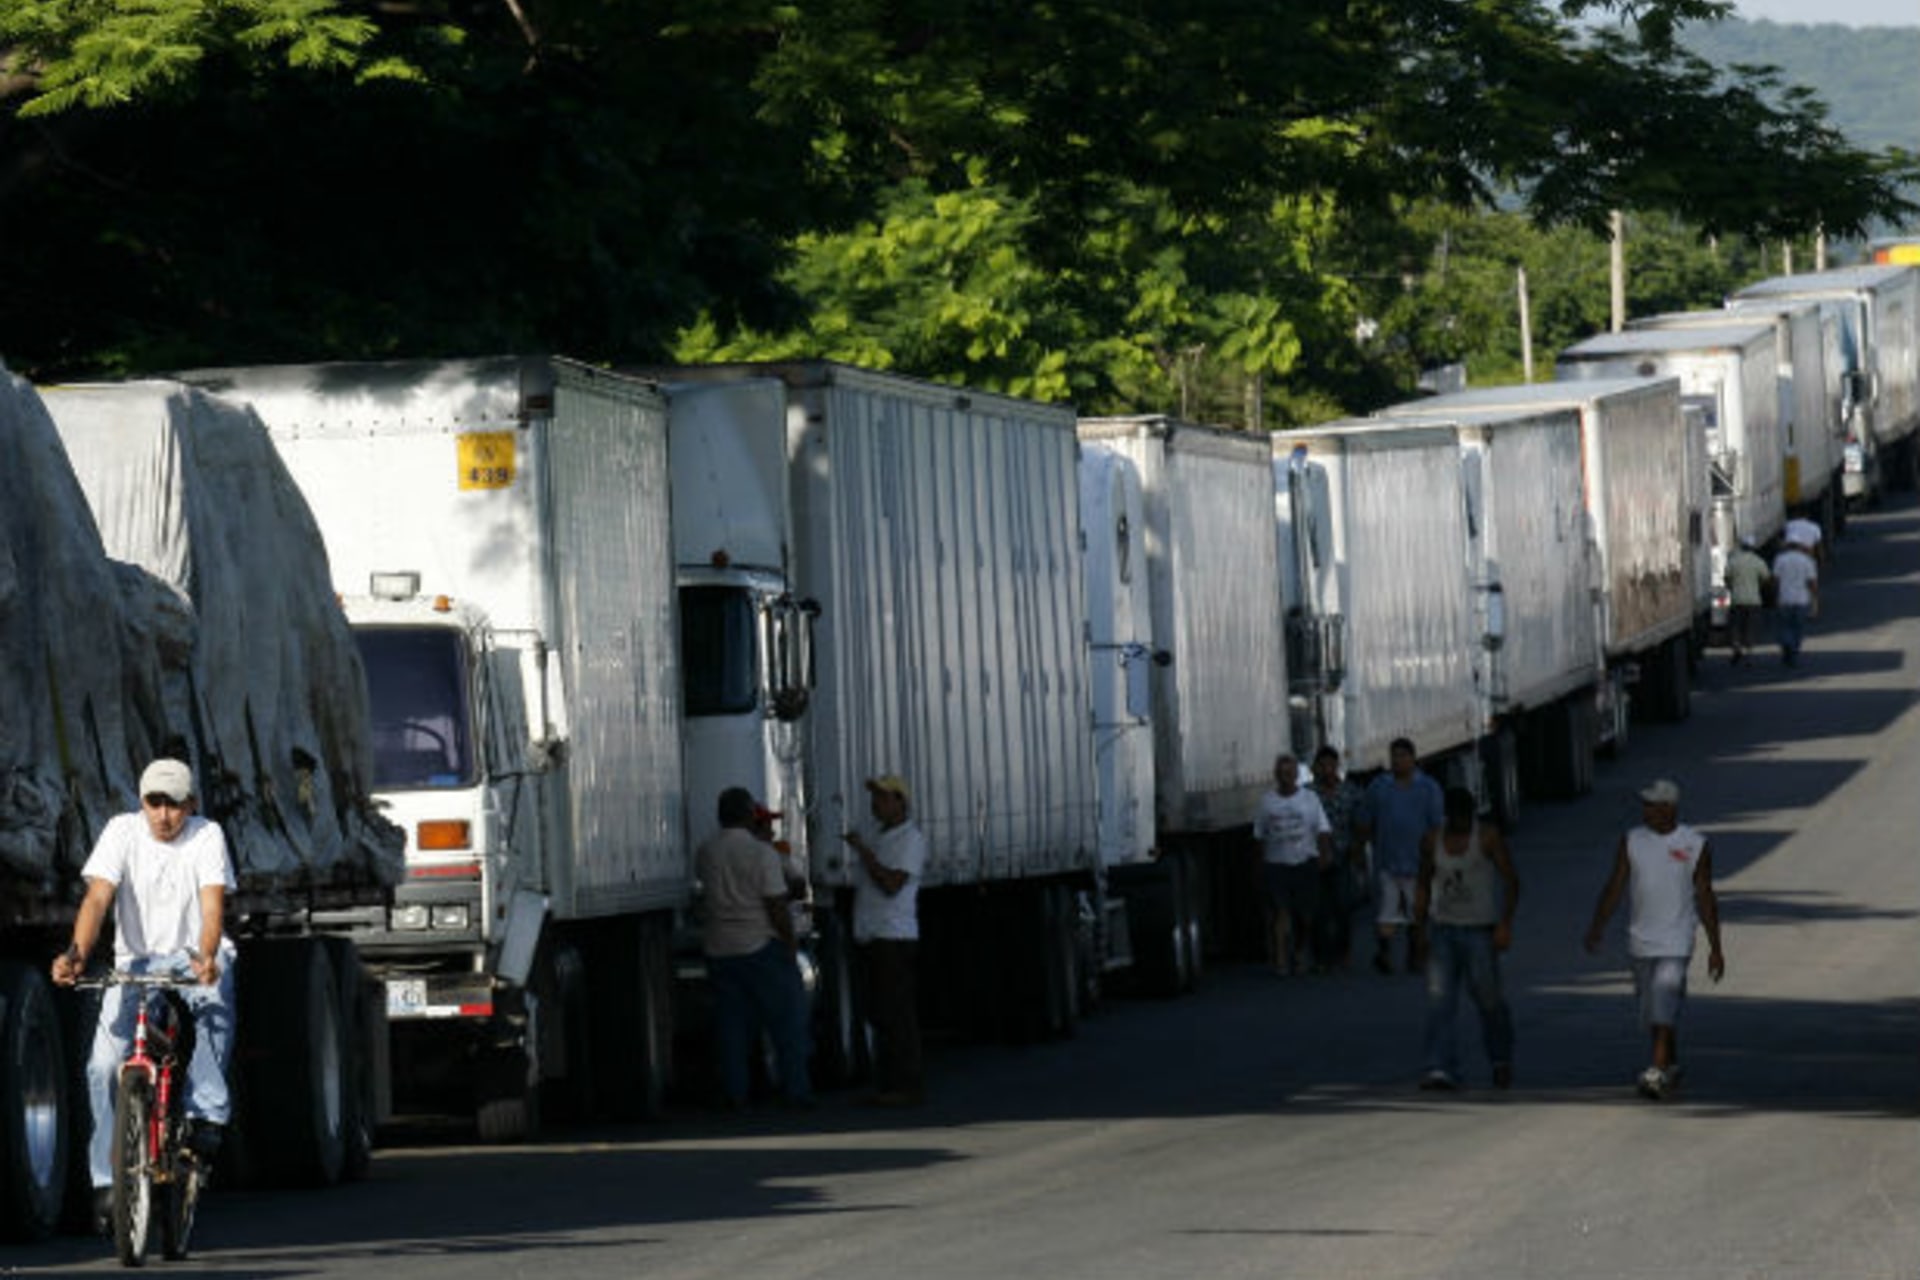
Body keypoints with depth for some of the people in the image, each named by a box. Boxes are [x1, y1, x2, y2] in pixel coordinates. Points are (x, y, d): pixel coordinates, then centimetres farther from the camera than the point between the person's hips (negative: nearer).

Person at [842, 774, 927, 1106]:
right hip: (870, 938, 9)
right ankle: (887, 1084, 11)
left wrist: (863, 851, -13)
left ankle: (908, 1087, -9)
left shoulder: (910, 839, -7)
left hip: (894, 938, -9)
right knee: (879, 1016, 8)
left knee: (897, 1015, -10)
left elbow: (892, 885, -18)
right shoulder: (881, 839, 21)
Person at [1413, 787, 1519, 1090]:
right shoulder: (1434, 840, 7)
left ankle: (1501, 1061, 29)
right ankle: (1442, 1070, -11)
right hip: (1443, 927, 3)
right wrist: (1420, 927, 7)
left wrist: (1505, 924, -16)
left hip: (1479, 929, -3)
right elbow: (1424, 886, 15)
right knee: (1439, 999, -8)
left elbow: (1511, 880, -7)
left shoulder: (1487, 836, -5)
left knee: (1488, 997, 4)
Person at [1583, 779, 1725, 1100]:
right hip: (1640, 941, 4)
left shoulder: (1695, 846, -4)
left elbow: (1705, 899, 0)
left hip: (1676, 941, -4)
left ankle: (1657, 1072, -22)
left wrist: (1715, 949, 1)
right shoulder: (1631, 841, 3)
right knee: (1651, 1010, 13)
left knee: (1664, 1005, -18)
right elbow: (1614, 887, 2)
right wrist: (1597, 926, -10)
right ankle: (1672, 1065, 30)